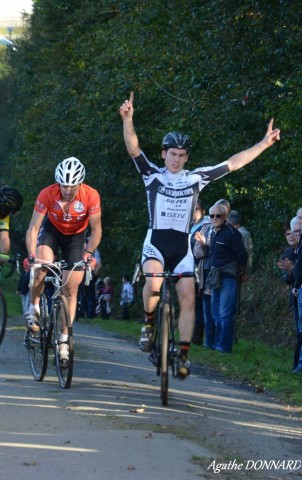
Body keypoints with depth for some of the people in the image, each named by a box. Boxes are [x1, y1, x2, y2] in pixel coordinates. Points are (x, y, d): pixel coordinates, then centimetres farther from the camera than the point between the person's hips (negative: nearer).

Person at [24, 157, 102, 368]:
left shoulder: (91, 196, -30)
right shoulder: (47, 194, -30)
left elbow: (96, 229, -20)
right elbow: (33, 228, -27)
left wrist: (88, 254, -32)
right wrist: (31, 255, -40)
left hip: (76, 235, 1)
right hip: (52, 229, 0)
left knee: (71, 289, -3)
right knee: (41, 266, -30)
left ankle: (64, 341, 5)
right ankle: (34, 307, -2)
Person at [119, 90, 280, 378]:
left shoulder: (196, 178, 6)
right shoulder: (152, 175, 0)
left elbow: (233, 163, 6)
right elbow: (133, 149, -15)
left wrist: (264, 143, 3)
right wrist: (128, 120, -32)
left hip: (182, 247, 3)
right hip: (155, 243, -3)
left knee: (188, 298, -8)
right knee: (153, 282, -31)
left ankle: (183, 354, -2)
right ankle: (149, 324, -4)